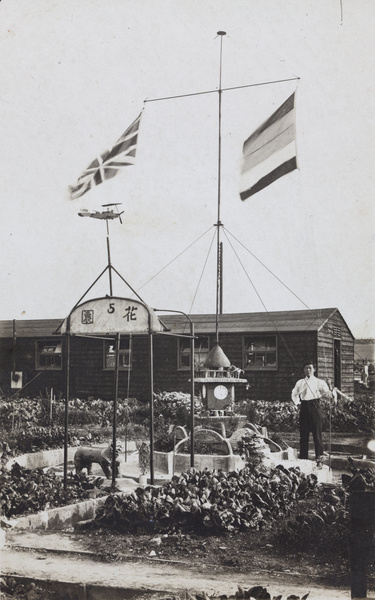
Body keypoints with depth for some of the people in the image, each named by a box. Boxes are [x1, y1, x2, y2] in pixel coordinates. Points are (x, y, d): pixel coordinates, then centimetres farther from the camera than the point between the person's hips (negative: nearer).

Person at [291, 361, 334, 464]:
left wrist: (330, 394, -30)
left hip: (315, 406, -3)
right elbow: (294, 394, 30)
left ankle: (319, 458, 1)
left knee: (317, 433, -4)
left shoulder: (319, 382, 6)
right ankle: (303, 458, 15)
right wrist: (297, 403, 14)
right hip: (304, 407, 3)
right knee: (303, 434, 6)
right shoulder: (300, 382, 16)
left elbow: (326, 392, -8)